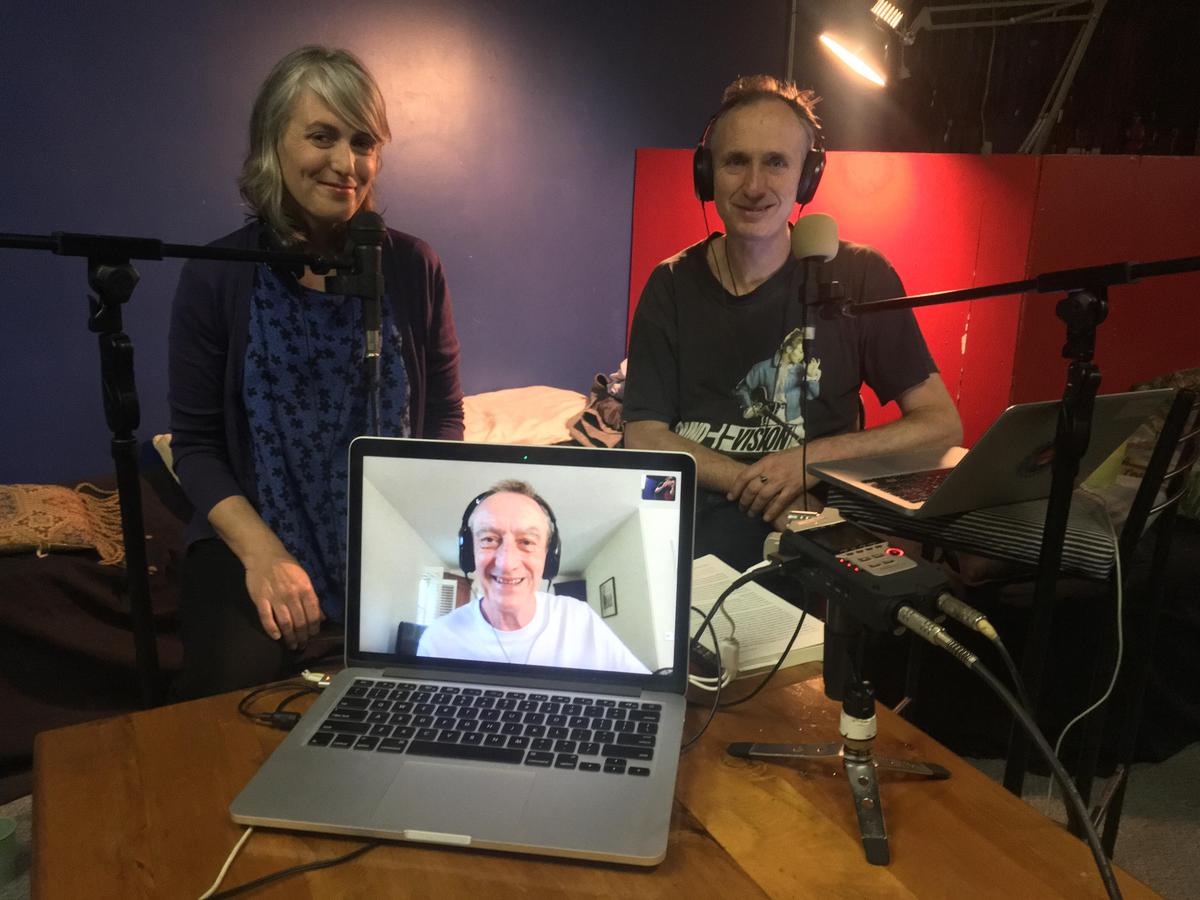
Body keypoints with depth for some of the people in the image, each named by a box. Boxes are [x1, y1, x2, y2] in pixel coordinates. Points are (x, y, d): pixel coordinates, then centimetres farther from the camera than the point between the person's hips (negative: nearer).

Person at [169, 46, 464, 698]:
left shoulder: (411, 267, 2)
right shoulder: (215, 278, -1)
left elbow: (445, 417, 6)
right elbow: (194, 445, 0)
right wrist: (261, 552, -17)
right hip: (252, 542, 0)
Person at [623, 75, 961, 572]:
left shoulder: (858, 277, -1)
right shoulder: (672, 286, 4)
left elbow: (942, 423, 1)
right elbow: (643, 437, -1)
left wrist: (811, 460, -14)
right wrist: (770, 489, -15)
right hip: (679, 530, 1)